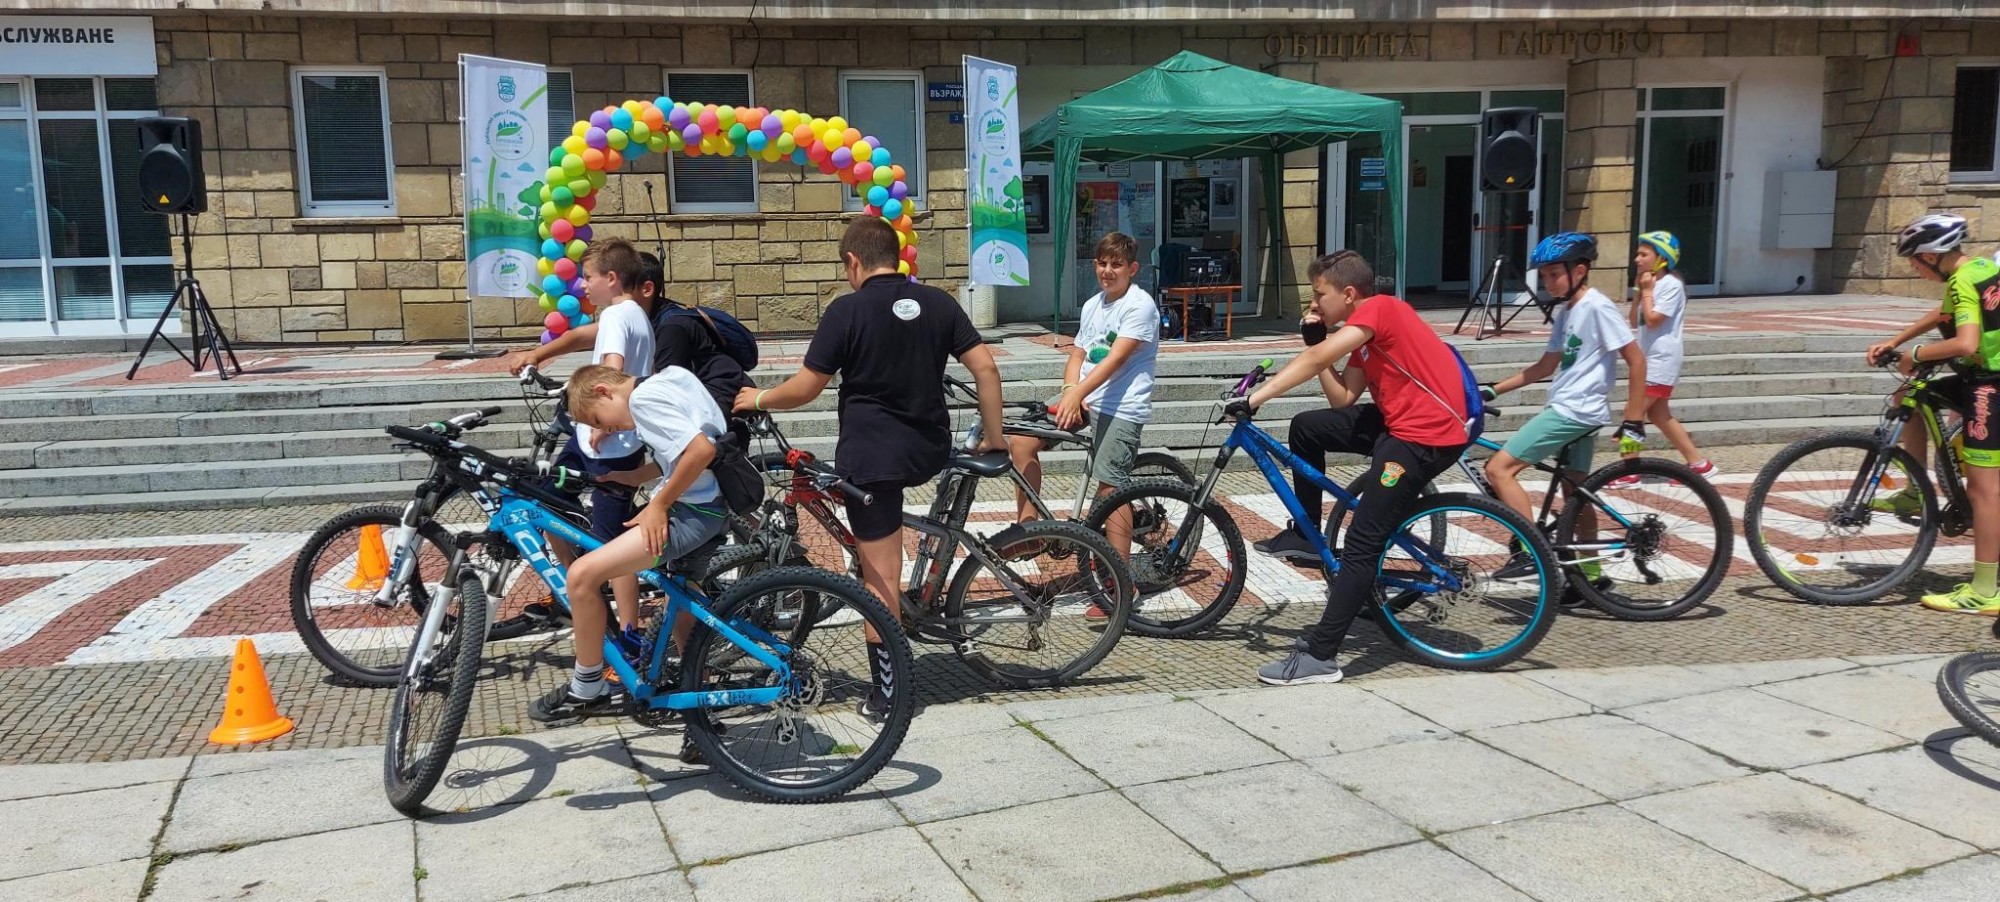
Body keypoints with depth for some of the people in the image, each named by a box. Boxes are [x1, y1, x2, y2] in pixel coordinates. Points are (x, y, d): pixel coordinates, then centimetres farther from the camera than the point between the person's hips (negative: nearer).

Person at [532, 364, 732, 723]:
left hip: (693, 512, -10)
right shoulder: (669, 377, 14)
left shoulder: (644, 397, -13)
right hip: (712, 504, 10)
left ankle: (587, 689, 2)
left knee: (583, 574, -13)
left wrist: (659, 505, -15)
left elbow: (701, 450, -25)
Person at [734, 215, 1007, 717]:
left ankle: (886, 692, 7)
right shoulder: (937, 303, 2)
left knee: (880, 577, 1)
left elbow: (804, 389, -8)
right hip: (930, 453, 5)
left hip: (872, 455, -5)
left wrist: (759, 399, 10)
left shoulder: (848, 310, -10)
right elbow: (985, 367, -1)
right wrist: (994, 436, 8)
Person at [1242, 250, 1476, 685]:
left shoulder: (1378, 308, -12)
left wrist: (1257, 396, -25)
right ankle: (1304, 535, 20)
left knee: (1361, 545, -11)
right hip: (1398, 422, 10)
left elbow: (1316, 359, -24)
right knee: (1307, 426, 10)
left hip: (1428, 437, -10)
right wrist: (1314, 339, 4)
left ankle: (1318, 657, -9)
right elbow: (1343, 400, 8)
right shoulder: (1365, 336, 17)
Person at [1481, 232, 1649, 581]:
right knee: (1575, 495, 16)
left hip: (1576, 410, -10)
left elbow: (1636, 360, -14)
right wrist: (1493, 390, 14)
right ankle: (1590, 571, 25)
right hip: (1568, 411, 10)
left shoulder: (1597, 307, -12)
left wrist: (1633, 423, -17)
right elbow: (1546, 366, 20)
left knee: (1498, 468, -15)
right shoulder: (1565, 311, 15)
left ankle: (1531, 553, -15)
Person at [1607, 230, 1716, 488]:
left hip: (1661, 360, -10)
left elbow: (1653, 319, -21)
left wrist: (1647, 290, -13)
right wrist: (1639, 290, 4)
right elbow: (1635, 322, 11)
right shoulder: (1653, 283, 14)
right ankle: (1699, 464, 19)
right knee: (1659, 415, 13)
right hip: (1650, 359, 10)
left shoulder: (1670, 284, -14)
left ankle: (1629, 473, -7)